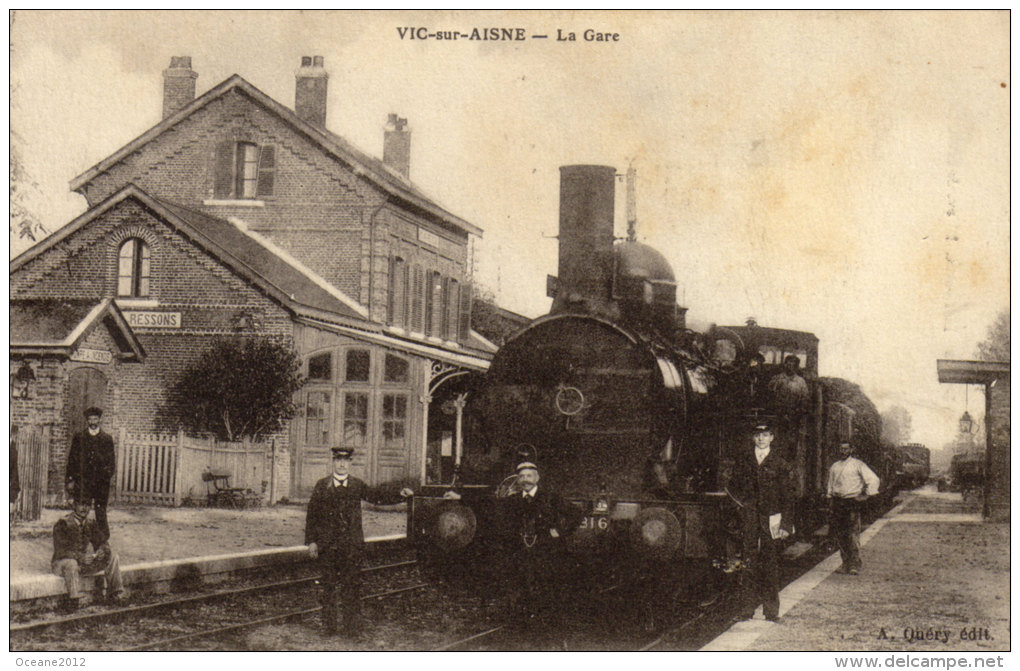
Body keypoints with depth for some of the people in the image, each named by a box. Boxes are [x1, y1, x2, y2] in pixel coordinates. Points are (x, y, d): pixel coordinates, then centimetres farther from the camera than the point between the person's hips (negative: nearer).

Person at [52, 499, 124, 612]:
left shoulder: (91, 524, 5)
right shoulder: (62, 525, -14)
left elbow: (103, 542, 4)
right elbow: (60, 550, -22)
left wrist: (101, 551, -22)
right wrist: (81, 557, -35)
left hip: (84, 563, 6)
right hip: (62, 562, -6)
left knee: (112, 556, -9)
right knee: (71, 564, -41)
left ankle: (114, 593, -4)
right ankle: (73, 600, -33)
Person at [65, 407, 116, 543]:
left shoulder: (107, 439, 10)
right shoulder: (79, 437, 9)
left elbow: (111, 460, 10)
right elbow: (72, 458, 8)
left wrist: (109, 474, -5)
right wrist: (70, 479, 1)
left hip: (101, 481, 0)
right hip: (82, 480, 0)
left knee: (101, 511, 2)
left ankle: (103, 541, 7)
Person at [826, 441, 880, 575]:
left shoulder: (858, 464, 0)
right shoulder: (834, 466, 17)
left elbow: (873, 479, -3)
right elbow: (830, 485, 27)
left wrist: (866, 495, -7)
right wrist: (830, 501, 18)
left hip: (852, 501, -5)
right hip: (837, 501, 5)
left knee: (853, 533, -10)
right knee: (839, 534, 3)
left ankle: (854, 564, -7)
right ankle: (846, 563, 11)